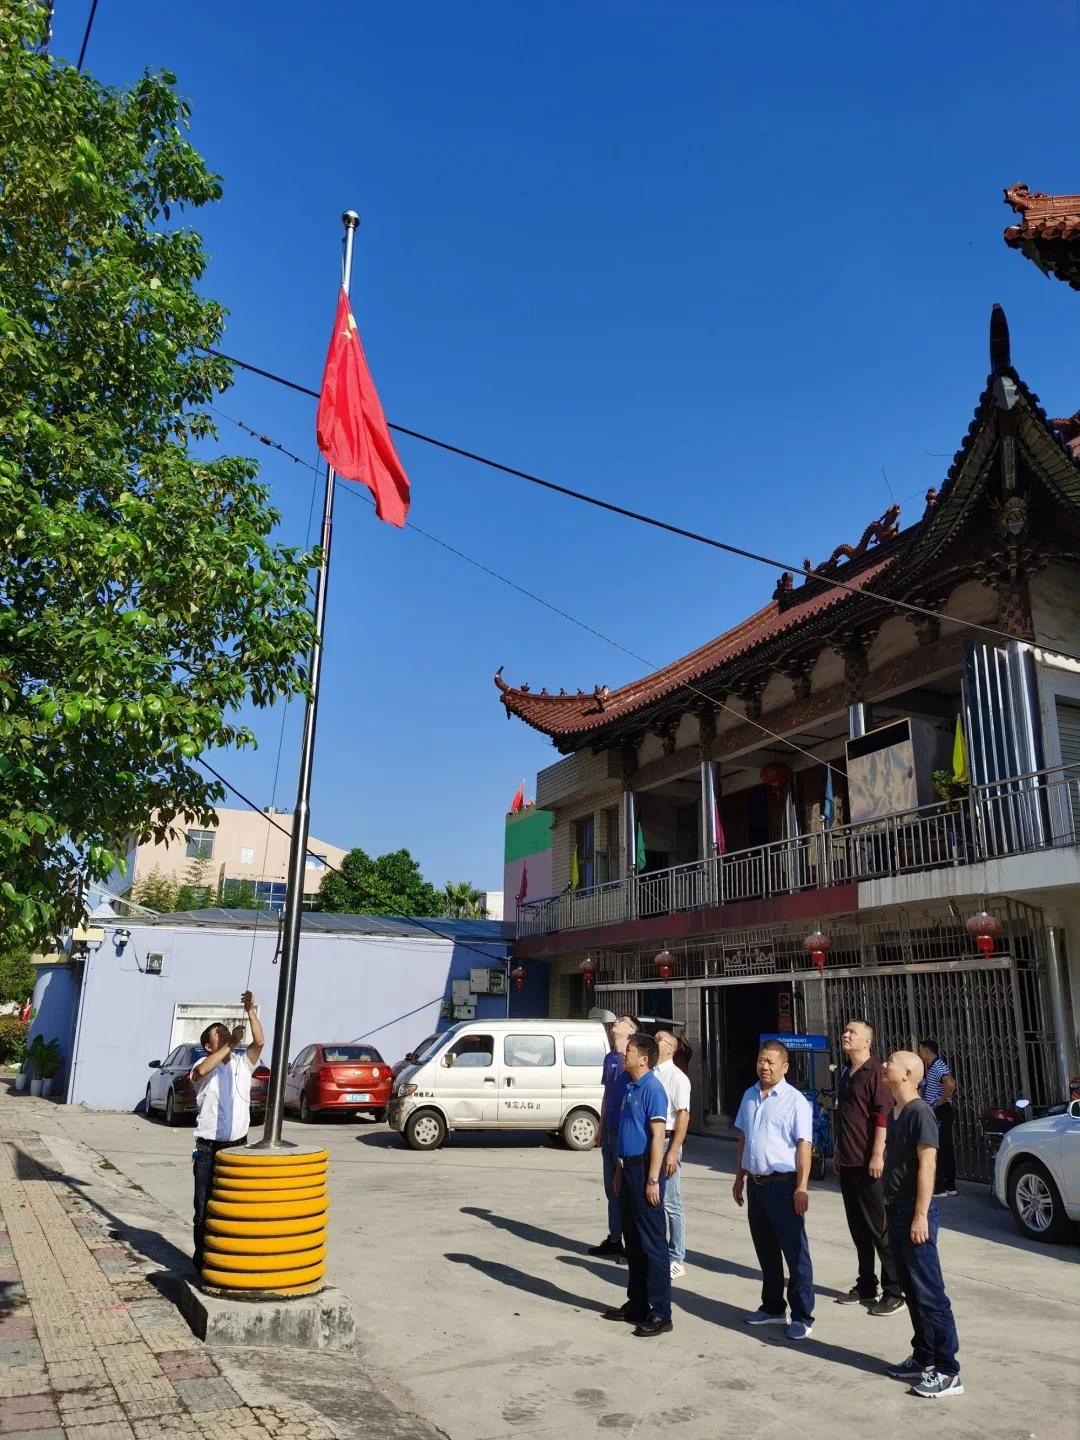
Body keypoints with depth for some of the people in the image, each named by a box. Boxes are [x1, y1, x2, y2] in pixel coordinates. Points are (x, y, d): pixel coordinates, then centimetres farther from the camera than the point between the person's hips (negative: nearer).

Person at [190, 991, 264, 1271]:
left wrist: (250, 1011, -23)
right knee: (205, 1209, 6)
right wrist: (231, 1044, -28)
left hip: (238, 1146, 3)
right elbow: (201, 1071, -29)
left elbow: (259, 1042, -13)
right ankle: (202, 1261, 21)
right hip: (209, 1149, -3)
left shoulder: (243, 1061, 5)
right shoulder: (204, 1064, -4)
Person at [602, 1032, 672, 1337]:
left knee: (652, 1243, -2)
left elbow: (658, 1136, -19)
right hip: (629, 1167, 9)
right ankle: (637, 1304, 27)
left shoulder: (652, 1089, -15)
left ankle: (661, 1313, 6)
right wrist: (620, 1170, 18)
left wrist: (653, 1180, -21)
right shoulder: (629, 1088, 12)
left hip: (645, 1168, -9)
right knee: (632, 1241, 16)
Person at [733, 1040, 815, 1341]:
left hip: (783, 1184, -7)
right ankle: (772, 1307, 31)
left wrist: (802, 1187, -19)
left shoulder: (795, 1100, -11)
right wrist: (739, 1178, 17)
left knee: (795, 1251, 2)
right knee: (765, 1250, 17)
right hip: (756, 1183, 7)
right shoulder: (749, 1097, 9)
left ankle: (802, 1316, 11)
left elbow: (804, 1145, -14)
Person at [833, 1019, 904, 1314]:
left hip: (868, 1163, -8)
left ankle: (893, 1293, 8)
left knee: (880, 1228, 0)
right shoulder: (845, 1074, 13)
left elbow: (883, 1115, -18)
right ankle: (865, 1286, 25)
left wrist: (877, 1155, -22)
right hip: (847, 1163, 8)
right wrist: (838, 1153, 19)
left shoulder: (876, 1071, -13)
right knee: (858, 1228, 15)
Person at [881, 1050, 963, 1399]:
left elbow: (927, 1165, -20)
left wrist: (920, 1215, -22)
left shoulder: (920, 1112, -16)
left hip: (914, 1212, -9)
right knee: (911, 1289, 15)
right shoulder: (894, 1112, 11)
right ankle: (923, 1358, 25)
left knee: (929, 1292, -3)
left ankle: (947, 1371, 4)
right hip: (896, 1210, 9)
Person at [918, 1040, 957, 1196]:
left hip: (940, 1112, -10)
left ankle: (940, 1188, -4)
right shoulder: (932, 1067, 14)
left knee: (940, 1149, -7)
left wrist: (941, 1101, -24)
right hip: (937, 1113, 10)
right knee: (946, 1148, 12)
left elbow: (950, 1084, -34)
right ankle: (950, 1186, 18)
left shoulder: (938, 1067, -17)